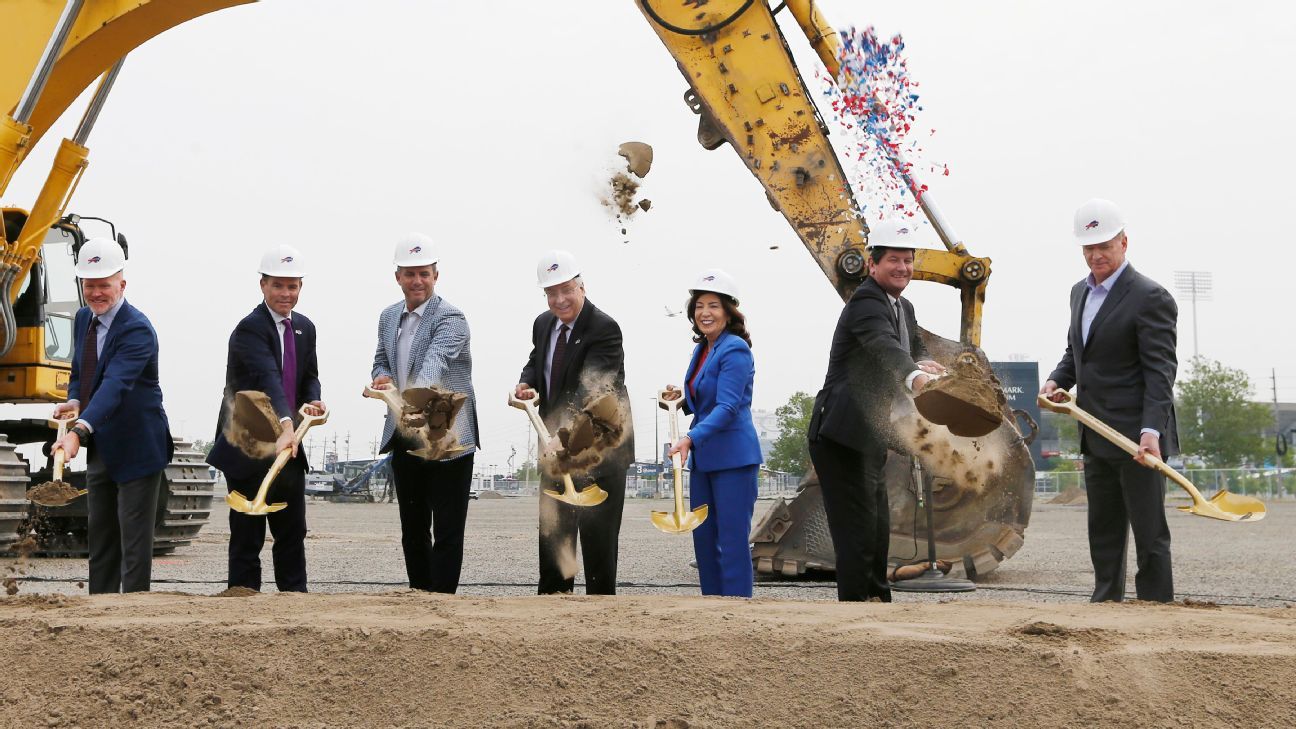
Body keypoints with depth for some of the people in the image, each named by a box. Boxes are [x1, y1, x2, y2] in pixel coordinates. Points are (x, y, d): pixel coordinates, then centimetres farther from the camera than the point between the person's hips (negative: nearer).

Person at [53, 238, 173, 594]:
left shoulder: (138, 330, -22)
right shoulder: (83, 318, 5)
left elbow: (114, 385, -35)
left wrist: (79, 431, -48)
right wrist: (74, 401, -5)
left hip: (136, 448, -9)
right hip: (100, 448, 9)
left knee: (134, 541, -4)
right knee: (99, 537, 16)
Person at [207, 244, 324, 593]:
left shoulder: (304, 327, 9)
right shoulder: (250, 329, -17)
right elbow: (268, 380, -33)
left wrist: (313, 401, -5)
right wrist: (286, 426, -47)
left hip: (288, 445, 7)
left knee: (293, 531, 12)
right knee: (247, 534, -1)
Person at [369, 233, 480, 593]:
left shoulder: (450, 319, -13)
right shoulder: (389, 317, 10)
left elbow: (435, 360, -31)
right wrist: (381, 376, -4)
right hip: (405, 439, 7)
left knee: (447, 530, -2)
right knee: (412, 529, 14)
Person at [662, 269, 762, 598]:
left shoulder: (735, 350, -13)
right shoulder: (702, 349, 13)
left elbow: (727, 407, -22)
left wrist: (690, 438, -33)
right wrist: (680, 400, 3)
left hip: (733, 459, -9)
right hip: (703, 459, 9)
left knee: (732, 542, -7)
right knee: (704, 540, 11)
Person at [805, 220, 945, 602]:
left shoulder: (904, 308, 16)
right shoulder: (866, 302, -17)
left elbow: (914, 348, 19)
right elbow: (884, 344, -36)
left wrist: (924, 363, -7)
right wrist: (914, 376, -56)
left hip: (868, 439, 10)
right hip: (842, 436, -10)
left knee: (877, 532, 17)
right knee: (857, 532, -11)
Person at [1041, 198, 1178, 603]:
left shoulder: (1150, 298, -12)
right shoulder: (1081, 292, 14)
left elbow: (1160, 370, -17)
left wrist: (1152, 430, -28)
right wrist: (1057, 380, 4)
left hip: (1137, 437, -8)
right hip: (1097, 439, 8)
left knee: (1150, 534, -3)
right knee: (1103, 534, 14)